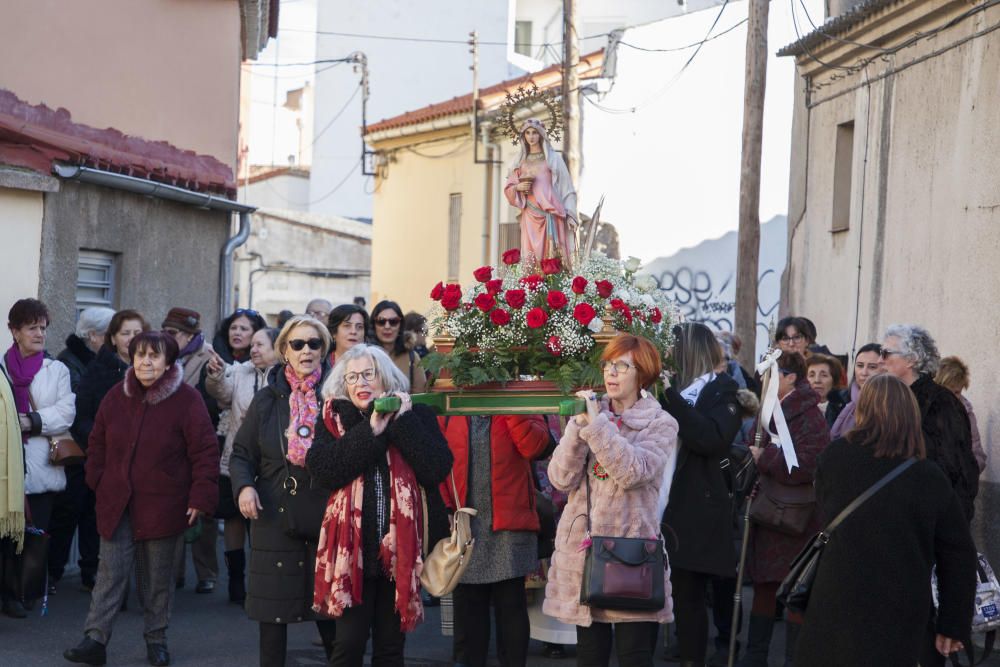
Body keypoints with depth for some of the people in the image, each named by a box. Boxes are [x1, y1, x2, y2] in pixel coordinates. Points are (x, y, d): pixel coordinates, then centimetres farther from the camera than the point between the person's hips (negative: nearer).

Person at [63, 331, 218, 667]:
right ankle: (95, 639, 0)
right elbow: (97, 444, 16)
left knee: (158, 576, 8)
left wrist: (201, 497, -13)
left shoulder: (186, 399, -8)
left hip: (162, 506, -3)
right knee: (111, 573, -1)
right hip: (116, 503, 3)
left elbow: (205, 451, -9)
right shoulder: (116, 396, 5)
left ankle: (156, 639, 20)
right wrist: (98, 482, 9)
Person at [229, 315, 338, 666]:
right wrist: (244, 486, -10)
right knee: (272, 611, 5)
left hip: (325, 515, -2)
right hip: (275, 516, 2)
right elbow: (241, 453, 10)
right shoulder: (267, 400, 6)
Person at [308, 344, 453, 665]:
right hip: (352, 547, -1)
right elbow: (321, 469, -12)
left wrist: (404, 421, -11)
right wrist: (371, 430, -15)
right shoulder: (334, 418, 5)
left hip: (400, 546, 1)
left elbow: (437, 469, -8)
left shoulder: (416, 415, 5)